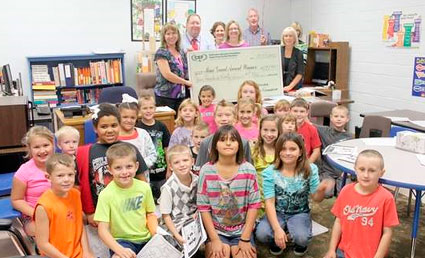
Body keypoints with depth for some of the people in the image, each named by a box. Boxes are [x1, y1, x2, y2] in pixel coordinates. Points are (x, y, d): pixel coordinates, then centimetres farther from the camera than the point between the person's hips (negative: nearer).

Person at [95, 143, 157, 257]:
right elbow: (103, 229, -12)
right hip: (121, 241, -4)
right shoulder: (106, 195, -13)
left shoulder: (144, 187, -3)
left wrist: (157, 234, -6)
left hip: (146, 239, 4)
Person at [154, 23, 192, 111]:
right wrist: (186, 82, -11)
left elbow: (186, 71, 21)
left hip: (182, 95, 6)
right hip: (165, 95, -6)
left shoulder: (181, 52, 15)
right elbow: (167, 74, -15)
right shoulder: (161, 52, -5)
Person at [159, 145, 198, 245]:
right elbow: (165, 216, -10)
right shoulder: (168, 188, -16)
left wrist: (197, 213, -9)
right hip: (177, 227, -5)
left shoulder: (197, 180, -3)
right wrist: (177, 236, -15)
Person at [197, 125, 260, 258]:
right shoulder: (206, 171, -8)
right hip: (216, 230, -1)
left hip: (242, 230, 1)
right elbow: (203, 207, -5)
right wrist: (215, 239, -11)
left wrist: (245, 239, -8)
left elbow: (253, 205, -4)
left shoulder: (248, 170, -6)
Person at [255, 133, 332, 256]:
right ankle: (276, 241, 8)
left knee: (302, 237, -31)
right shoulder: (270, 172, -15)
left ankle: (301, 243, 8)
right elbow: (270, 203, -17)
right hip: (277, 213, 0)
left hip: (300, 213, 0)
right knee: (261, 234, -28)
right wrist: (277, 229, -30)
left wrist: (320, 190, -29)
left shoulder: (310, 169, -12)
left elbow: (316, 198, -4)